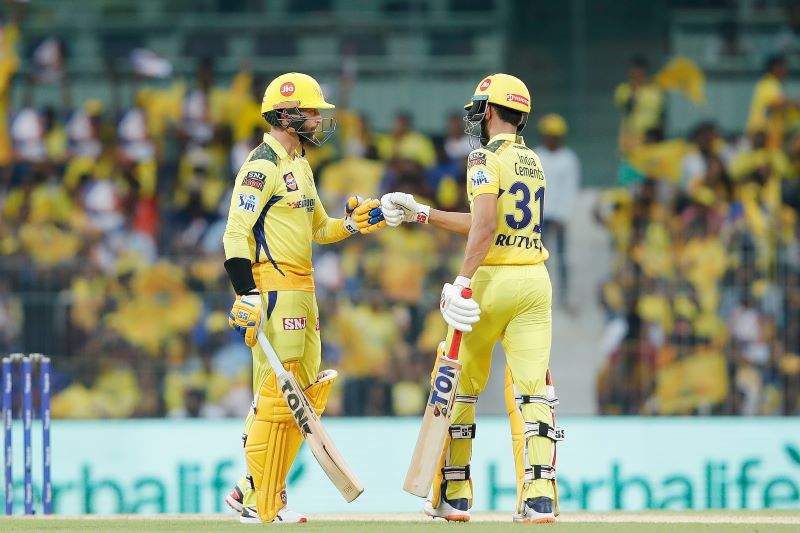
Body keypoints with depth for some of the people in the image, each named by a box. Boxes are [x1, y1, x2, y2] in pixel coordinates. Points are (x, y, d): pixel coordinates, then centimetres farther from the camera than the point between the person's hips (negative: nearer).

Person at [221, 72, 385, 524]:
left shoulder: (300, 165, 18)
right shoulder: (263, 166, -11)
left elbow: (318, 227, 27)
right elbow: (236, 236, -17)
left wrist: (353, 224, 8)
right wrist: (248, 297, -25)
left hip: (302, 290, 10)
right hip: (273, 288, -10)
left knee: (307, 392, 11)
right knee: (276, 393, -10)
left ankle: (260, 490, 16)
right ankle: (261, 504, -6)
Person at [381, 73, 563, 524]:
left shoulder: (487, 157, -6)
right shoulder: (533, 161, 18)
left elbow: (485, 225, -20)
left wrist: (464, 281, -24)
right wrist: (422, 214, 29)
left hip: (491, 280, -6)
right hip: (535, 282, 6)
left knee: (458, 386, 9)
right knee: (532, 391, -2)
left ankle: (453, 495, 14)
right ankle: (539, 497, -16)